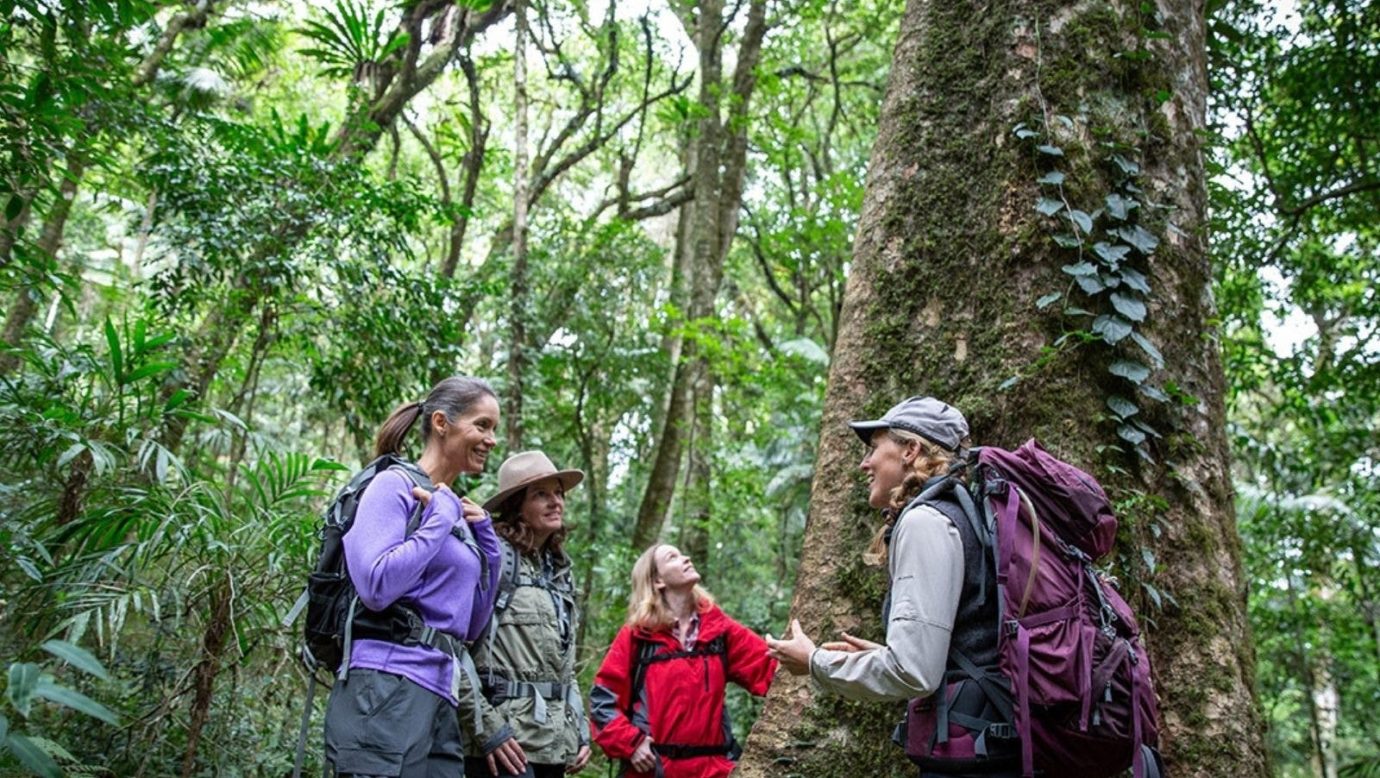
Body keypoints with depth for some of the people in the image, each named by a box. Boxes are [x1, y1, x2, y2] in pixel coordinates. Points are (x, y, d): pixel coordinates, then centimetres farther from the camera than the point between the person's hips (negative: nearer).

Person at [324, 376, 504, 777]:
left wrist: (485, 539, 10)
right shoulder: (395, 485, -4)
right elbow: (376, 587, -19)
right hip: (388, 689, -8)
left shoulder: (454, 510, 18)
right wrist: (442, 516, -9)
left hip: (440, 699, 8)